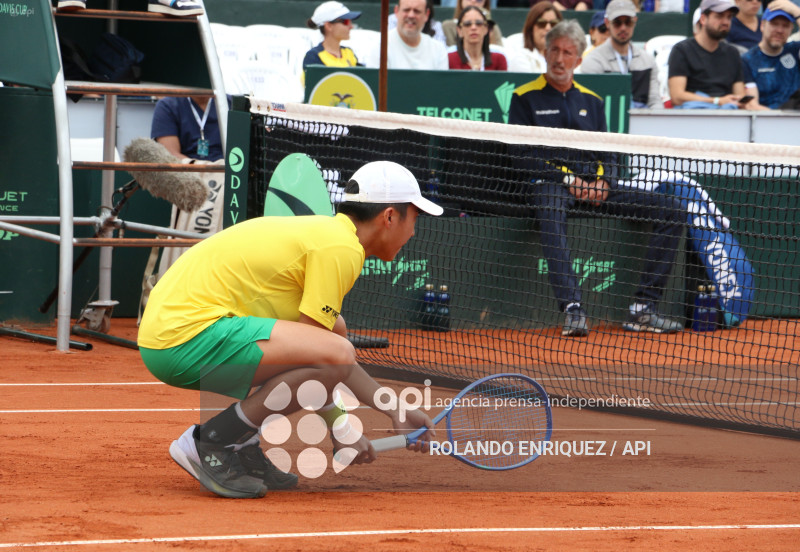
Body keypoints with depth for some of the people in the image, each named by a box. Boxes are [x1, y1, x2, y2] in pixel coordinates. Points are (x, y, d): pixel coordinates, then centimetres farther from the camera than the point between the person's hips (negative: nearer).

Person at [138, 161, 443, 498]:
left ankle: (240, 447, 13)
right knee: (333, 352, -24)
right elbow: (327, 358, -13)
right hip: (188, 338, -10)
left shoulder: (323, 232, 20)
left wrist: (393, 411, 27)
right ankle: (210, 443, -12)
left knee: (335, 332, 22)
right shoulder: (341, 248, -11)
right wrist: (338, 429, 0)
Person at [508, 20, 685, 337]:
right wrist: (567, 178, -12)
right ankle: (572, 309, -54)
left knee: (670, 209, -13)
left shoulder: (591, 101, 23)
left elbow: (607, 153, 20)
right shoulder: (525, 98, 8)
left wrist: (603, 180, -4)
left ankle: (643, 309, -18)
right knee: (550, 205, -44)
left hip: (595, 189, 5)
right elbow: (521, 156, -1)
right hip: (550, 183, -5)